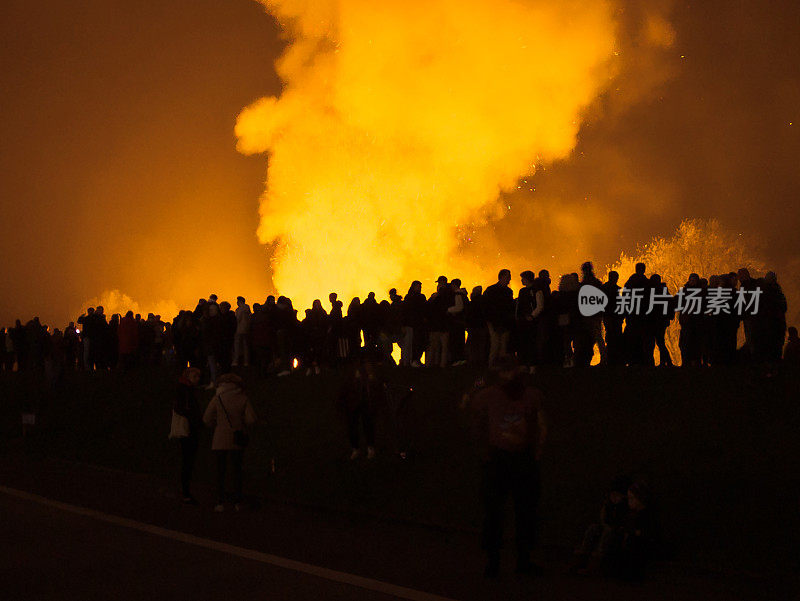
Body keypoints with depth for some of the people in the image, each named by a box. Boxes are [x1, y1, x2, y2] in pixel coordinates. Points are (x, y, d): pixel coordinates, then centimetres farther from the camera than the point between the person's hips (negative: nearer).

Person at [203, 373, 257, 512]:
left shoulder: (218, 398, -4)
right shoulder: (243, 398, -1)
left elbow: (207, 418, -3)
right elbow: (251, 419, -6)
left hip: (220, 439, -1)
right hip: (237, 441, 1)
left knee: (221, 470, 3)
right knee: (237, 470, 10)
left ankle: (220, 503, -1)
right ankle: (237, 502, 8)